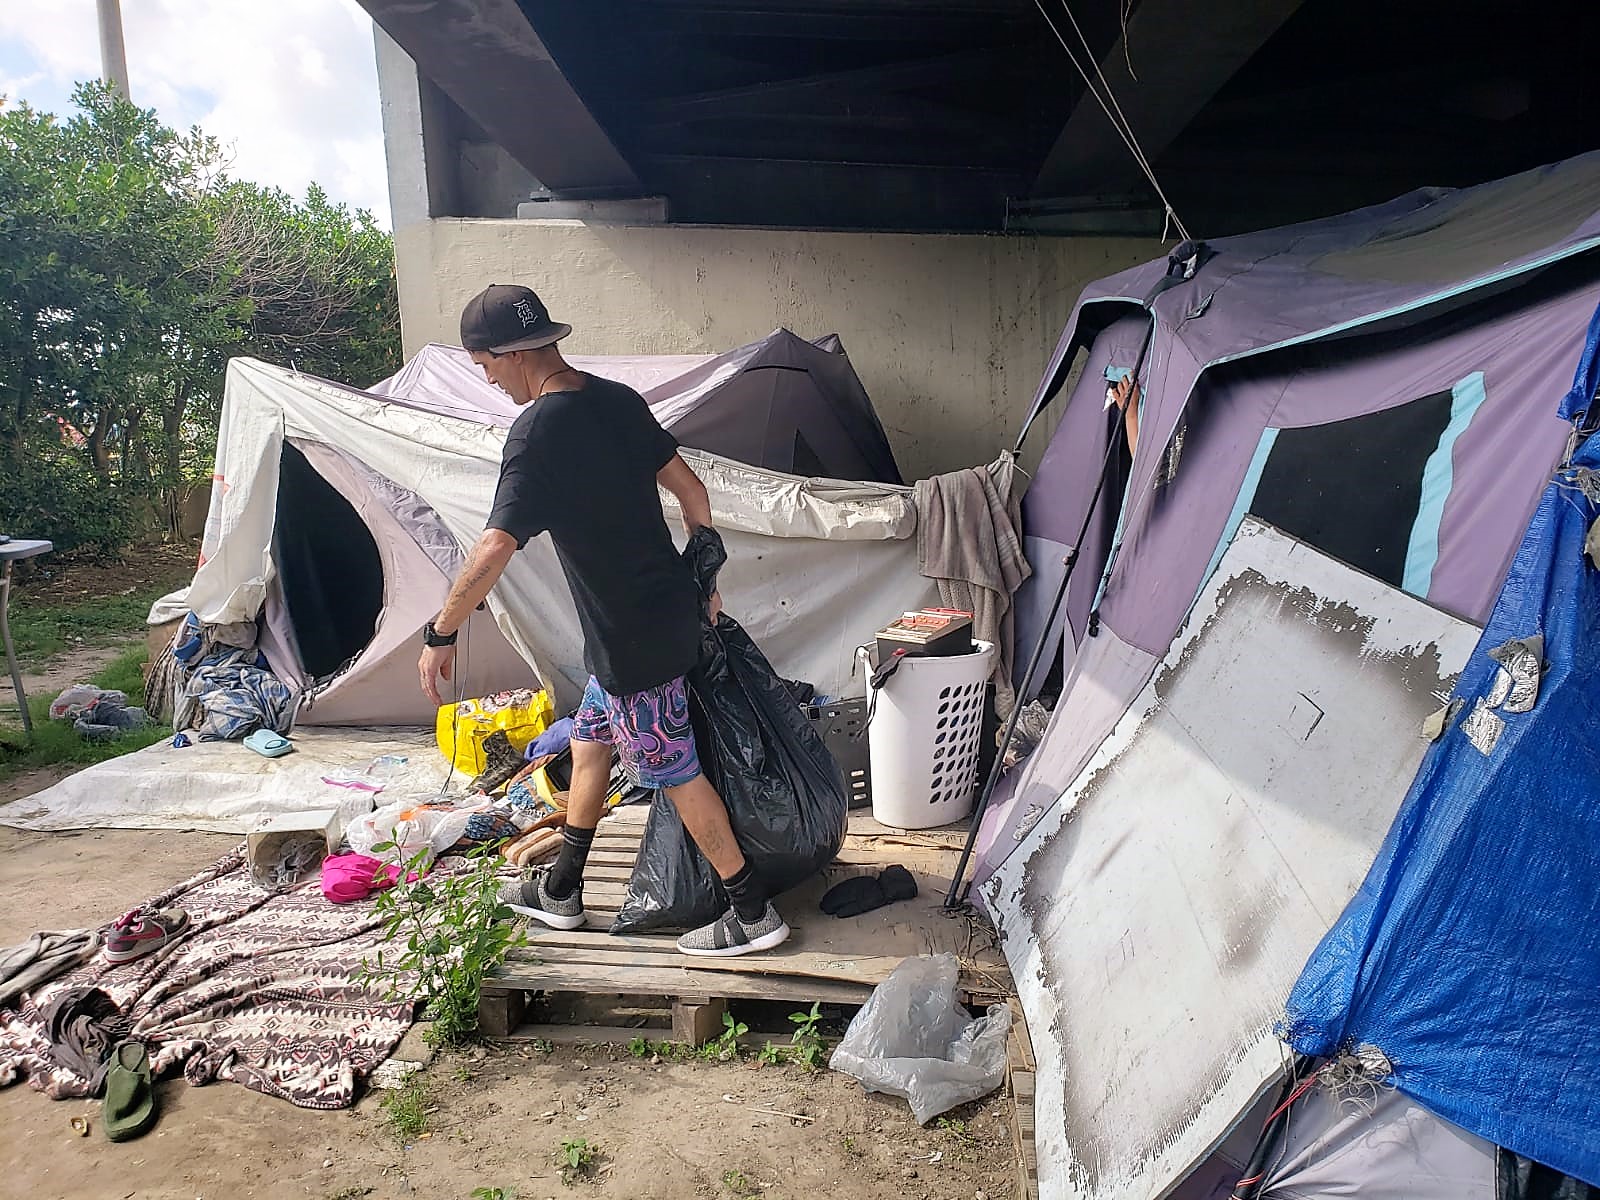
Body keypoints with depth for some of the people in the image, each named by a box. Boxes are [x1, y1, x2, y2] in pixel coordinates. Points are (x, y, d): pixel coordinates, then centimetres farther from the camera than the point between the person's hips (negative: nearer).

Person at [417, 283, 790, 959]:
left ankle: (753, 912, 17)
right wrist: (702, 580, 19)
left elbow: (494, 549, -27)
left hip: (631, 636, -9)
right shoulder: (617, 399, 5)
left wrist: (440, 634, -15)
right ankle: (560, 889, 36)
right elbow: (689, 489, 10)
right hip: (668, 611, 9)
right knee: (589, 742, 21)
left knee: (675, 773, 4)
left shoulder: (537, 431, -20)